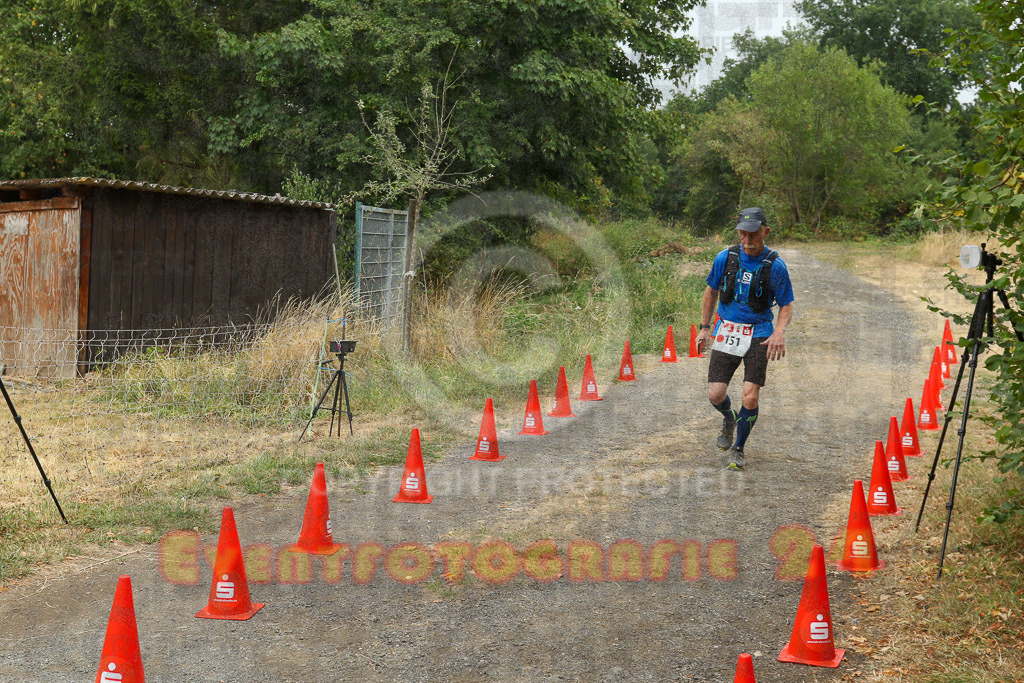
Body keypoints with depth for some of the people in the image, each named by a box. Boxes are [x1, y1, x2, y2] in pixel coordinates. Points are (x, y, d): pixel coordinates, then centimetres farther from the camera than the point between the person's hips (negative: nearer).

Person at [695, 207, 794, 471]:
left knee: (751, 397, -12)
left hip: (759, 334, -2)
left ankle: (737, 449, 12)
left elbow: (787, 305, -2)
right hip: (727, 330, 2)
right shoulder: (725, 258, -3)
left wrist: (779, 332, -20)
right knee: (715, 394, -6)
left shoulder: (775, 265, -9)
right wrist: (704, 327, 11)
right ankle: (729, 419, 31)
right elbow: (711, 291, 13)